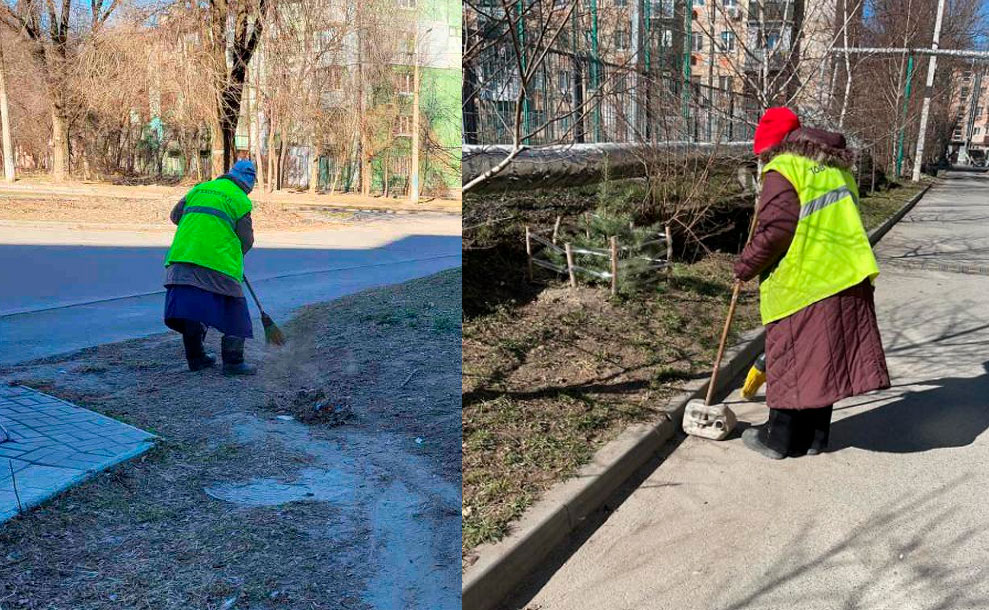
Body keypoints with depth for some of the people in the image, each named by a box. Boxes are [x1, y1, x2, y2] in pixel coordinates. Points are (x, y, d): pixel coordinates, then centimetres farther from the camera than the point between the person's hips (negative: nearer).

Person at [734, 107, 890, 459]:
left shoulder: (782, 170, -8)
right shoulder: (835, 167, 18)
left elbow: (775, 229, -18)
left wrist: (745, 267, -4)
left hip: (801, 283, -8)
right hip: (846, 280, 8)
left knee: (790, 358, 3)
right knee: (824, 357, 14)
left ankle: (781, 439, 14)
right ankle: (814, 436, 25)